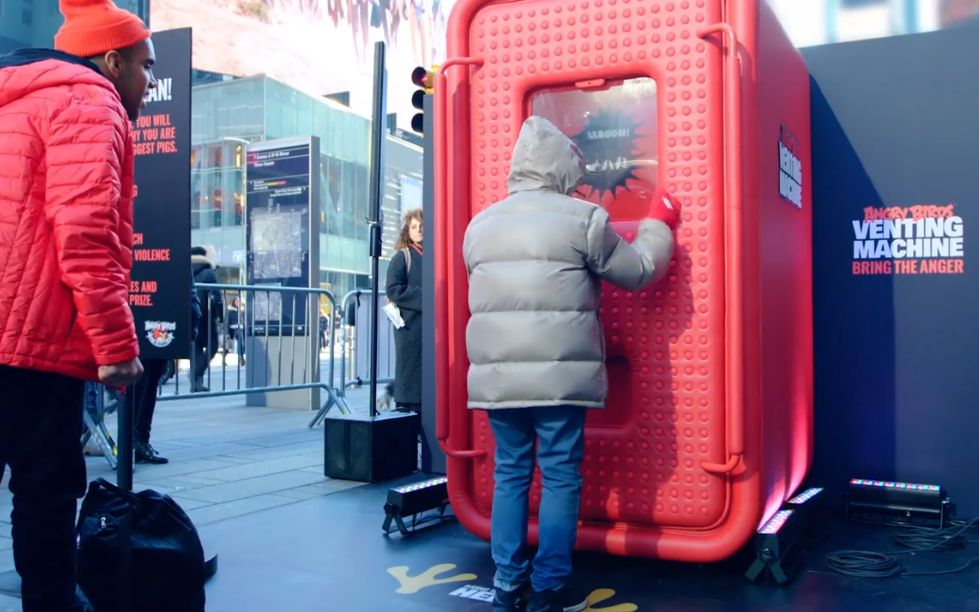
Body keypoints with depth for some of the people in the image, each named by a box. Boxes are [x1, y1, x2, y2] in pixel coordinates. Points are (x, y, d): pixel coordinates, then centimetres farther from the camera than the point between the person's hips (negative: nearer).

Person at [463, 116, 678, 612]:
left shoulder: (481, 224, 13)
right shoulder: (583, 217, -2)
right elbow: (636, 271, 7)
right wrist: (659, 225, 25)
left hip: (496, 375, 5)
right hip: (559, 375, -4)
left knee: (510, 473, 13)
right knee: (560, 477, 5)